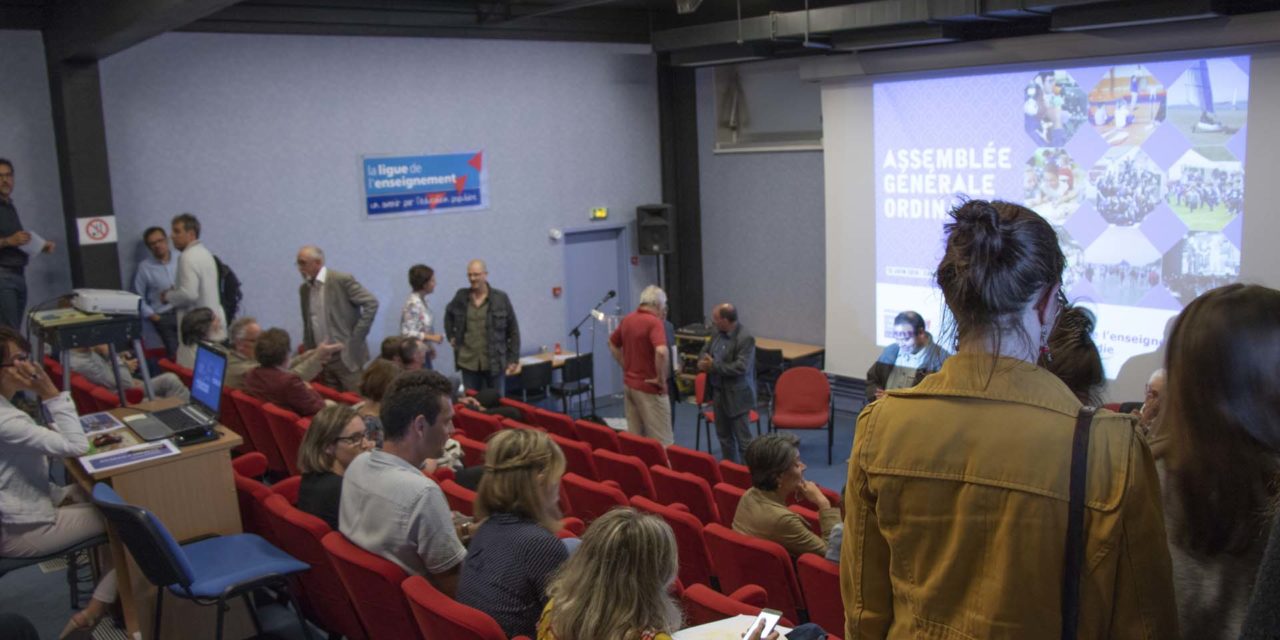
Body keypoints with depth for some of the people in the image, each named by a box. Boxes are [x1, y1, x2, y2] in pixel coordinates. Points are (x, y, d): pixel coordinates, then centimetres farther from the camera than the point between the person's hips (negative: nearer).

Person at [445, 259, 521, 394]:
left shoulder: (501, 298, -5)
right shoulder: (461, 297, 3)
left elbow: (513, 330, -1)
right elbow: (449, 315, 25)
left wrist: (514, 359, -3)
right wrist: (451, 336, 12)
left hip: (495, 362, -2)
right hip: (468, 363, 2)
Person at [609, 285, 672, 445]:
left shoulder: (628, 319, 6)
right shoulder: (654, 322, -18)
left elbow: (612, 344, 21)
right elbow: (661, 352, -34)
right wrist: (661, 379, -20)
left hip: (629, 384, 8)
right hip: (648, 387, -8)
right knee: (661, 441, -2)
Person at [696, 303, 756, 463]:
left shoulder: (745, 339, -20)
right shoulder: (718, 333, 4)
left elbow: (740, 367, -27)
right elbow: (705, 351, 16)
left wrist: (714, 366, -22)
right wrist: (703, 362, -8)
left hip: (736, 396, -8)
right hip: (718, 392, 8)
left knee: (742, 438, -2)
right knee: (723, 435, 18)